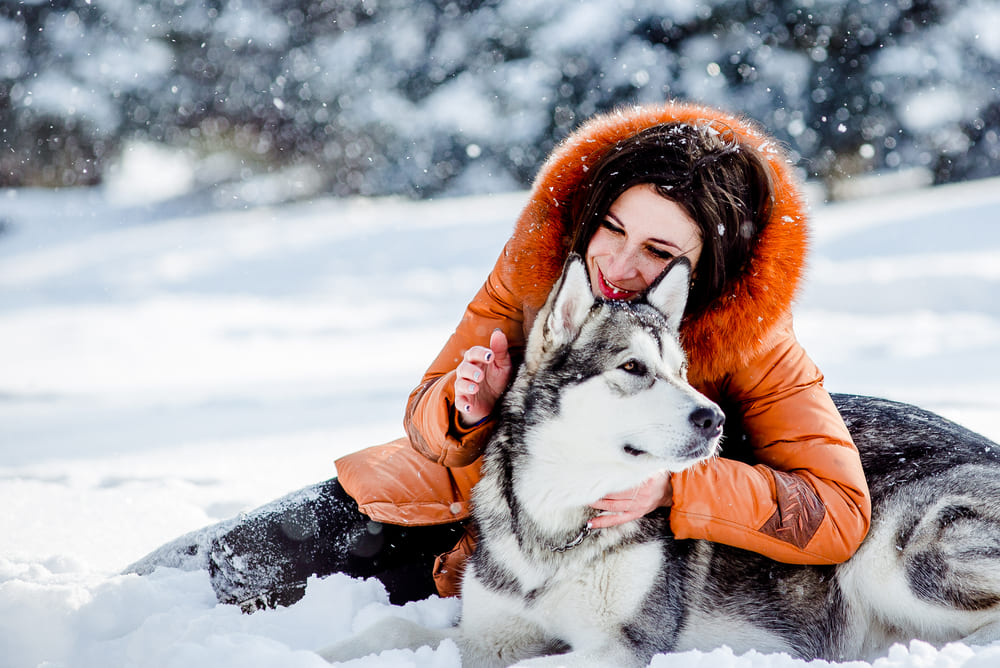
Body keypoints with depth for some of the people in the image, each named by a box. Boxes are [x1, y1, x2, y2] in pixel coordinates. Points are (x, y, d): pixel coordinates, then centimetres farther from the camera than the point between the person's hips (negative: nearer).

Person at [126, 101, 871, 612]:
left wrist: (675, 485, -45)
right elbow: (428, 417, -12)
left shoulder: (752, 343, -26)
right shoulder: (541, 253, -20)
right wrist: (468, 406, -37)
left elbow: (841, 512, -32)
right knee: (217, 578, -1)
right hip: (451, 493, 2)